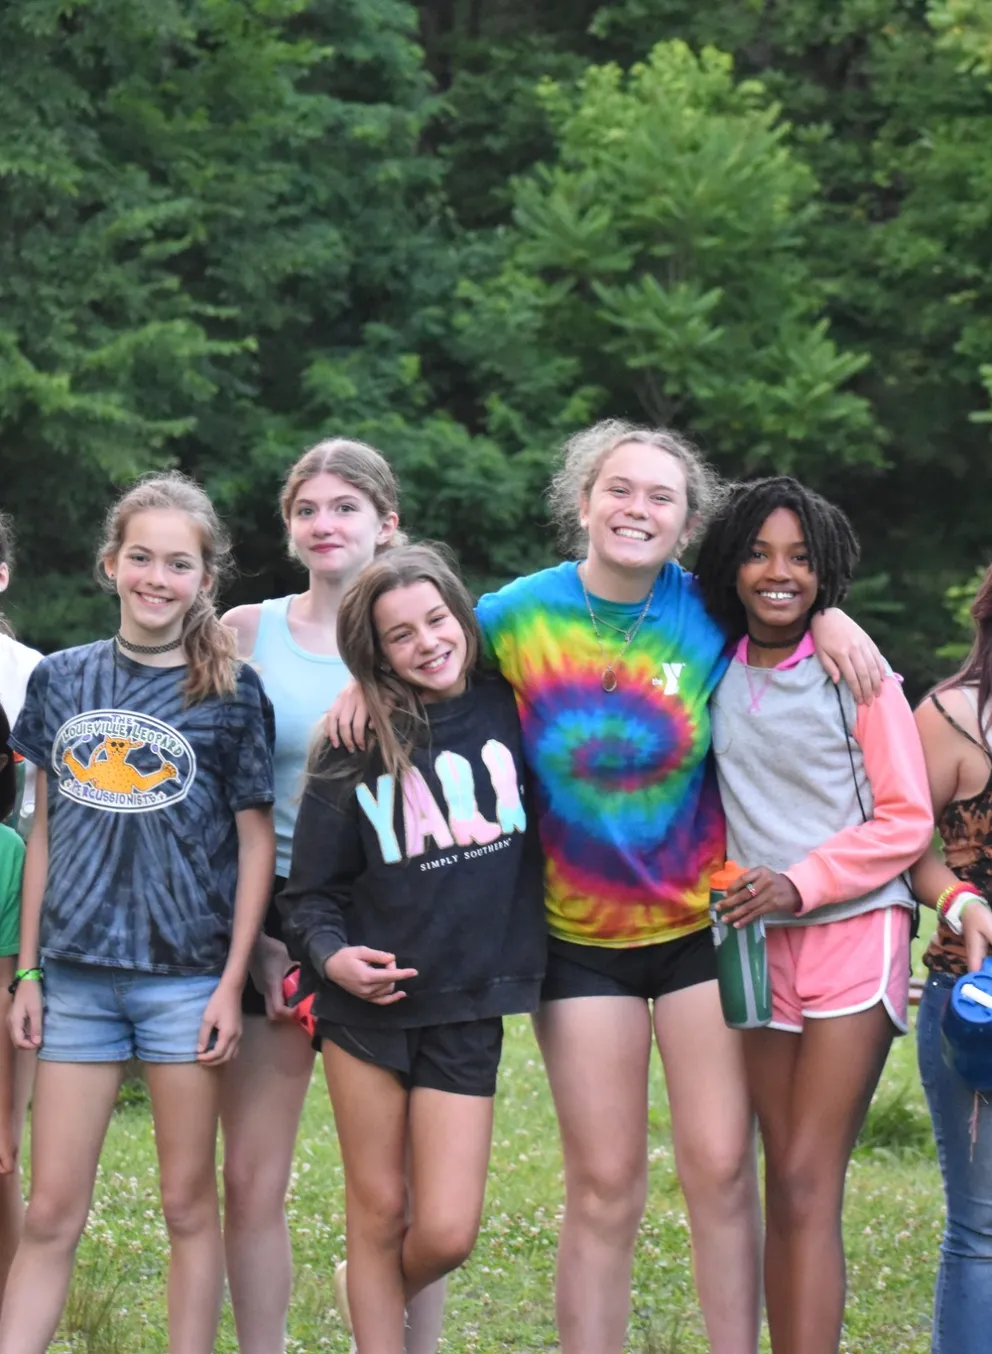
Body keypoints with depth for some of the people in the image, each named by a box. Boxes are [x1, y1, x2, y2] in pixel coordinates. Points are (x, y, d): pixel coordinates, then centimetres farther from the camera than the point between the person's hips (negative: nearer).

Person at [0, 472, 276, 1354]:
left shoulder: (232, 692, -2)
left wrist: (232, 984, -6)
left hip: (186, 975, -2)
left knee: (189, 1204, 4)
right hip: (76, 973, 3)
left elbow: (256, 841, -1)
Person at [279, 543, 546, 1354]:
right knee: (378, 1210, 5)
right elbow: (310, 890, 2)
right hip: (368, 1002, 0)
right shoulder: (356, 750, -1)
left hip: (467, 1007, 0)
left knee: (446, 1234, -3)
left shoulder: (511, 710, 1)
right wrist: (330, 954, -16)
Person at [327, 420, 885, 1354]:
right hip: (582, 941, -1)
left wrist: (827, 616, -6)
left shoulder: (709, 609, -5)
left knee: (719, 1169, -2)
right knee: (604, 1187, 2)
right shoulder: (520, 614, -7)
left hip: (705, 923, 1)